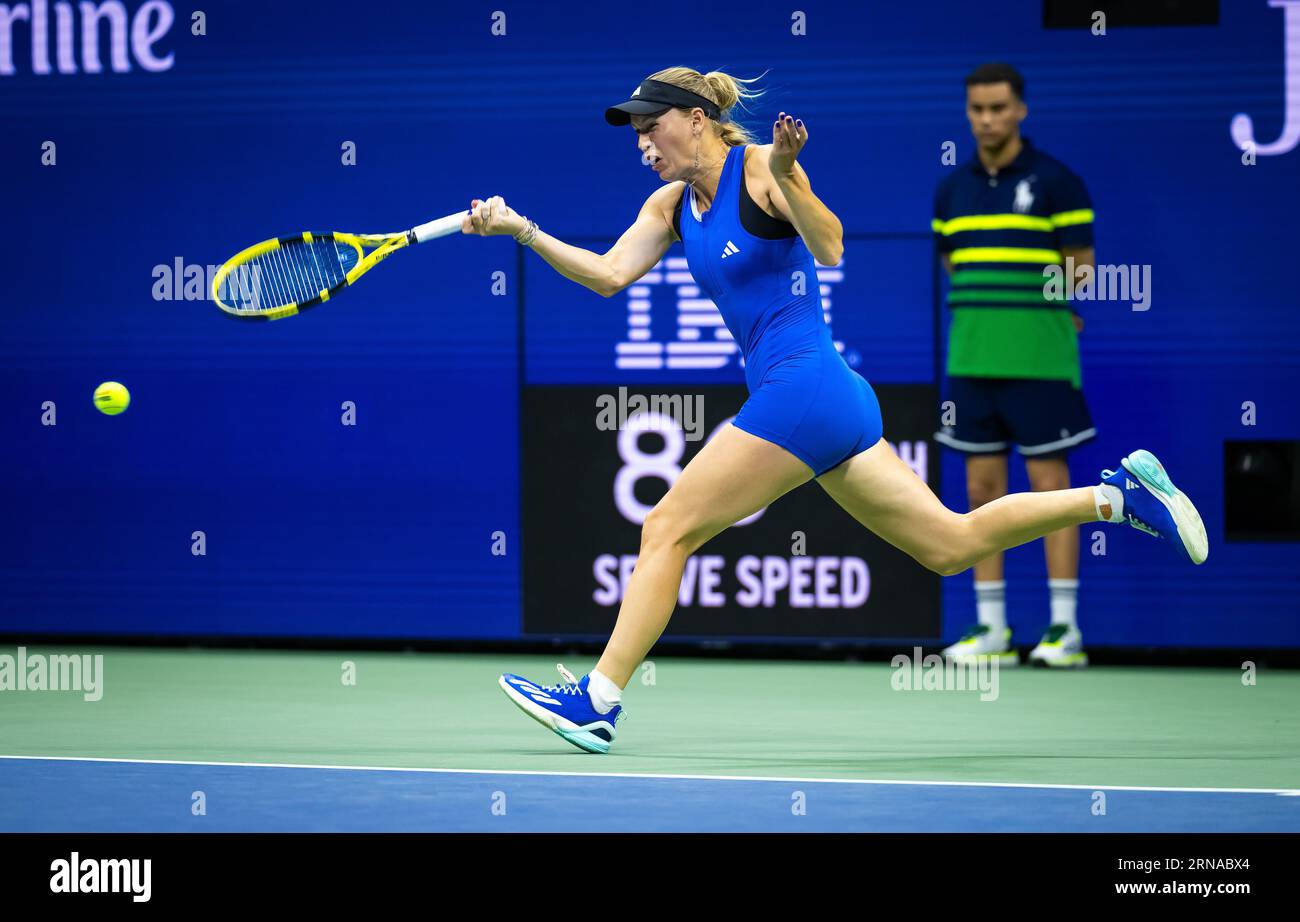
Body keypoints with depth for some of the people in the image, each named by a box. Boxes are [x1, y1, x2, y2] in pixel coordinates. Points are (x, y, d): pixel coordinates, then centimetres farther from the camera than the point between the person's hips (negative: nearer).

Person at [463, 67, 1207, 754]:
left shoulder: (759, 169, -8)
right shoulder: (673, 205, 15)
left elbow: (829, 249, -20)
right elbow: (610, 275, 8)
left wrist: (786, 175, -35)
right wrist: (522, 230, -1)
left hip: (804, 387, -9)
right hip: (833, 403, 9)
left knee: (668, 530, -9)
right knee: (951, 546, 9)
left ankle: (599, 700, -7)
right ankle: (1120, 493, 12)